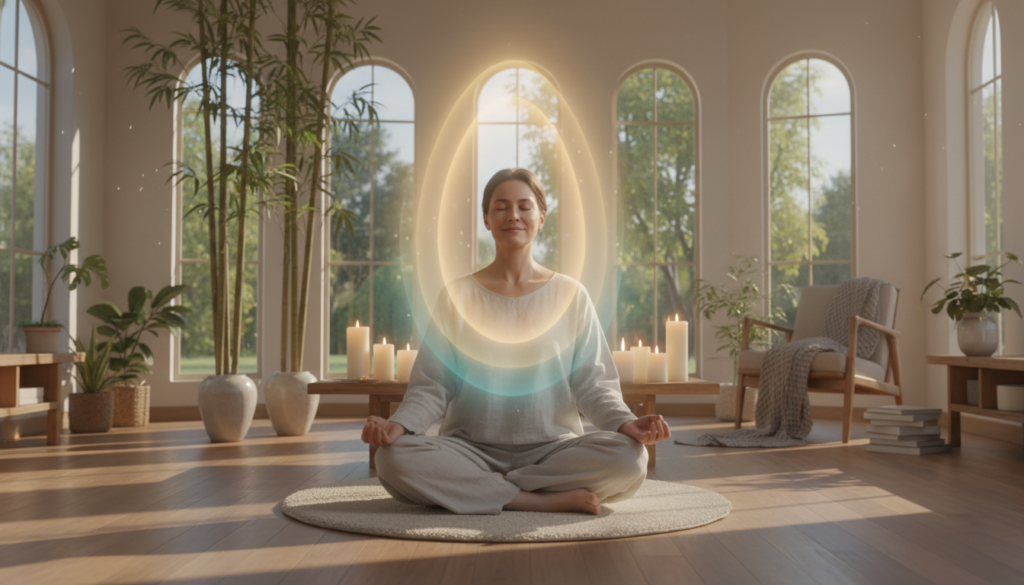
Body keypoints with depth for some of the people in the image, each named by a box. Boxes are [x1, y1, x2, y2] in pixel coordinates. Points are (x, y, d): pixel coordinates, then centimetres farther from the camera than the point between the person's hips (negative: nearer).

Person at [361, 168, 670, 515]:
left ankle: (473, 489, -18)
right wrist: (400, 424, -17)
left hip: (552, 449, 0)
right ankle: (552, 500, -23)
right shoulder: (458, 295, 9)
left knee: (629, 457, -30)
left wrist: (626, 423, -17)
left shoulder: (570, 296, 9)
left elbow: (592, 384, 4)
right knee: (394, 459, -30)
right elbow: (432, 387, 4)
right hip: (471, 449, 0)